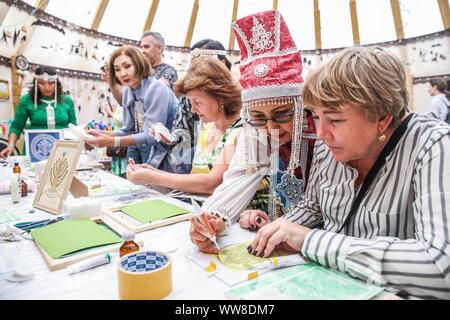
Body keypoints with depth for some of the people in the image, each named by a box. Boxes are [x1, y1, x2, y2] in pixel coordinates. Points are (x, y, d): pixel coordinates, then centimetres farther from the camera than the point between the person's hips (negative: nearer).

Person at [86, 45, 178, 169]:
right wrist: (103, 135, -8)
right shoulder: (127, 91, 5)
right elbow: (128, 130, 7)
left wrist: (112, 142, -26)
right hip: (144, 152, 6)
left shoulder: (157, 89, -19)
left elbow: (152, 135, -23)